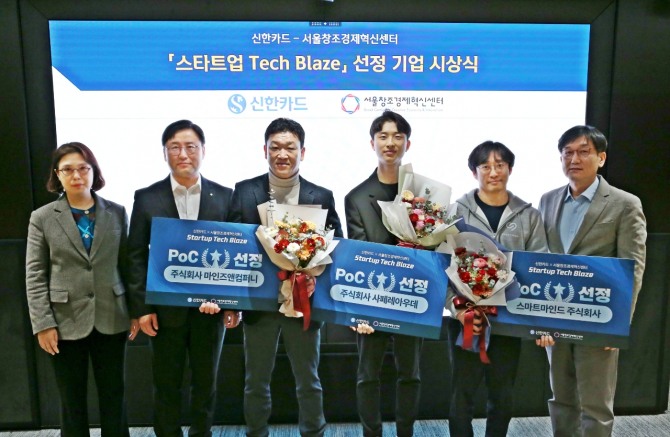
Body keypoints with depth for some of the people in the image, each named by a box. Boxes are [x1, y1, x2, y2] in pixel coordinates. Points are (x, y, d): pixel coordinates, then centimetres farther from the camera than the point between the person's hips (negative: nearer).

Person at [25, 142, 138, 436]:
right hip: (66, 321, -1)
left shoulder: (117, 213, 3)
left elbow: (127, 264, 4)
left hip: (111, 318, 1)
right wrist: (42, 324, -8)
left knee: (114, 395, 11)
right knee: (72, 400, 12)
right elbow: (35, 275, -1)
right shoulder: (42, 218, 1)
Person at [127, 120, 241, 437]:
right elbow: (136, 256, -1)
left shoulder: (225, 196, 0)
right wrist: (142, 307, -6)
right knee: (166, 385, 13)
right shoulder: (146, 198, 0)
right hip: (165, 307, 0)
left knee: (206, 381, 15)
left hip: (211, 306, 1)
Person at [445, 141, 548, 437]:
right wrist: (456, 307, -17)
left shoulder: (529, 215, 4)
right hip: (466, 317, -2)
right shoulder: (457, 211, -3)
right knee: (463, 392, 6)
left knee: (503, 394, 14)